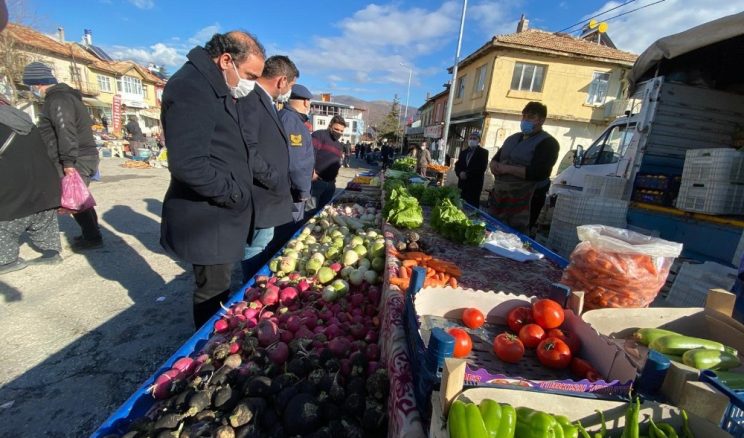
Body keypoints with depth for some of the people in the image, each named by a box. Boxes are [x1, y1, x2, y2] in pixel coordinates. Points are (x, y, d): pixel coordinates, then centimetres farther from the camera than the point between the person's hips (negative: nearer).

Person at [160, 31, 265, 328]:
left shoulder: (216, 89, 14)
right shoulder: (191, 87, -18)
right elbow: (188, 164, -27)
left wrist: (238, 195, 8)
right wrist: (233, 195, -16)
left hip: (221, 216, 10)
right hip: (208, 220, -10)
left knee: (218, 288, 21)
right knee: (213, 295, 5)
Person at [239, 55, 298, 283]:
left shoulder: (266, 101, 17)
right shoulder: (250, 98, -15)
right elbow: (247, 149, -25)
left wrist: (280, 184, 12)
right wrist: (276, 183, -18)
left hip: (269, 196, 10)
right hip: (261, 199, -10)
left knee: (263, 255, 21)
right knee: (256, 259, 2)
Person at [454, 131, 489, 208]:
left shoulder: (483, 152, 0)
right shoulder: (463, 152, 17)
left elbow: (482, 168, -12)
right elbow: (457, 165, 12)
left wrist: (467, 174, -15)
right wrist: (460, 173, -9)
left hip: (475, 185, -5)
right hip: (462, 184, 5)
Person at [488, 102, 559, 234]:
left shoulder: (547, 142, -6)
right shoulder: (512, 138, 18)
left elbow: (539, 173, -19)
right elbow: (496, 158, 19)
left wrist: (507, 169, -19)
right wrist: (494, 165, -6)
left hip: (525, 200, -7)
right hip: (499, 195, 7)